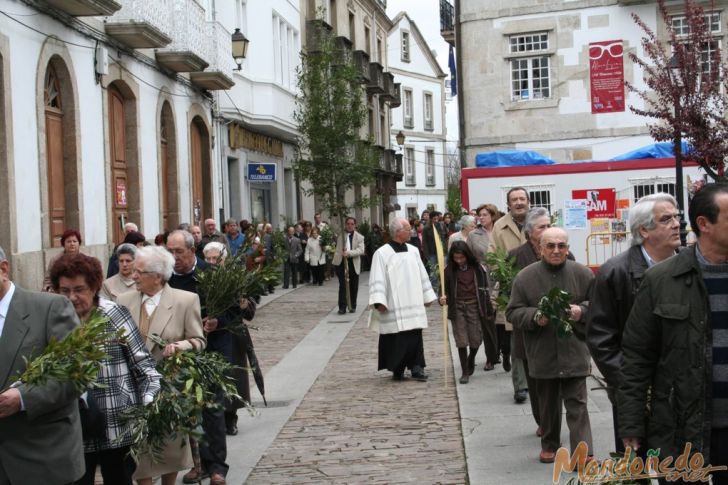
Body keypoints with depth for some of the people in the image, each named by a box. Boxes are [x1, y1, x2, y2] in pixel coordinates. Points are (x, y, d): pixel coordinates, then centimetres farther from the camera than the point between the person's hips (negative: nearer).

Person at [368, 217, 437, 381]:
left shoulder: (413, 251, 10)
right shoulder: (382, 254, -5)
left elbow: (422, 275, 17)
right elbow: (377, 280, -9)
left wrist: (427, 296, 16)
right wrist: (379, 301, -18)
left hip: (413, 305, 5)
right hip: (393, 308, -4)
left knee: (415, 337, 0)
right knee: (396, 339, -1)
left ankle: (416, 368, 4)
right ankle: (397, 369, 11)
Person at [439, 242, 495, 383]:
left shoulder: (477, 268, 0)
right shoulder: (449, 271, 1)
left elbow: (485, 290, 4)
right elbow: (447, 290, 7)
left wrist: (489, 310, 4)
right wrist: (444, 298, -16)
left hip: (474, 306, 0)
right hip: (457, 308, 0)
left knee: (476, 339, 3)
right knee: (461, 341, -1)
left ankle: (471, 360, 33)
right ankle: (465, 372, 7)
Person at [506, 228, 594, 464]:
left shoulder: (583, 274, 0)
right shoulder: (525, 277, -2)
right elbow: (513, 312, 0)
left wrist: (581, 311, -14)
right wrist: (535, 316, -18)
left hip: (574, 352, -1)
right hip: (542, 353, 1)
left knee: (577, 404, -3)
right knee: (548, 404, 15)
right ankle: (549, 444, 33)